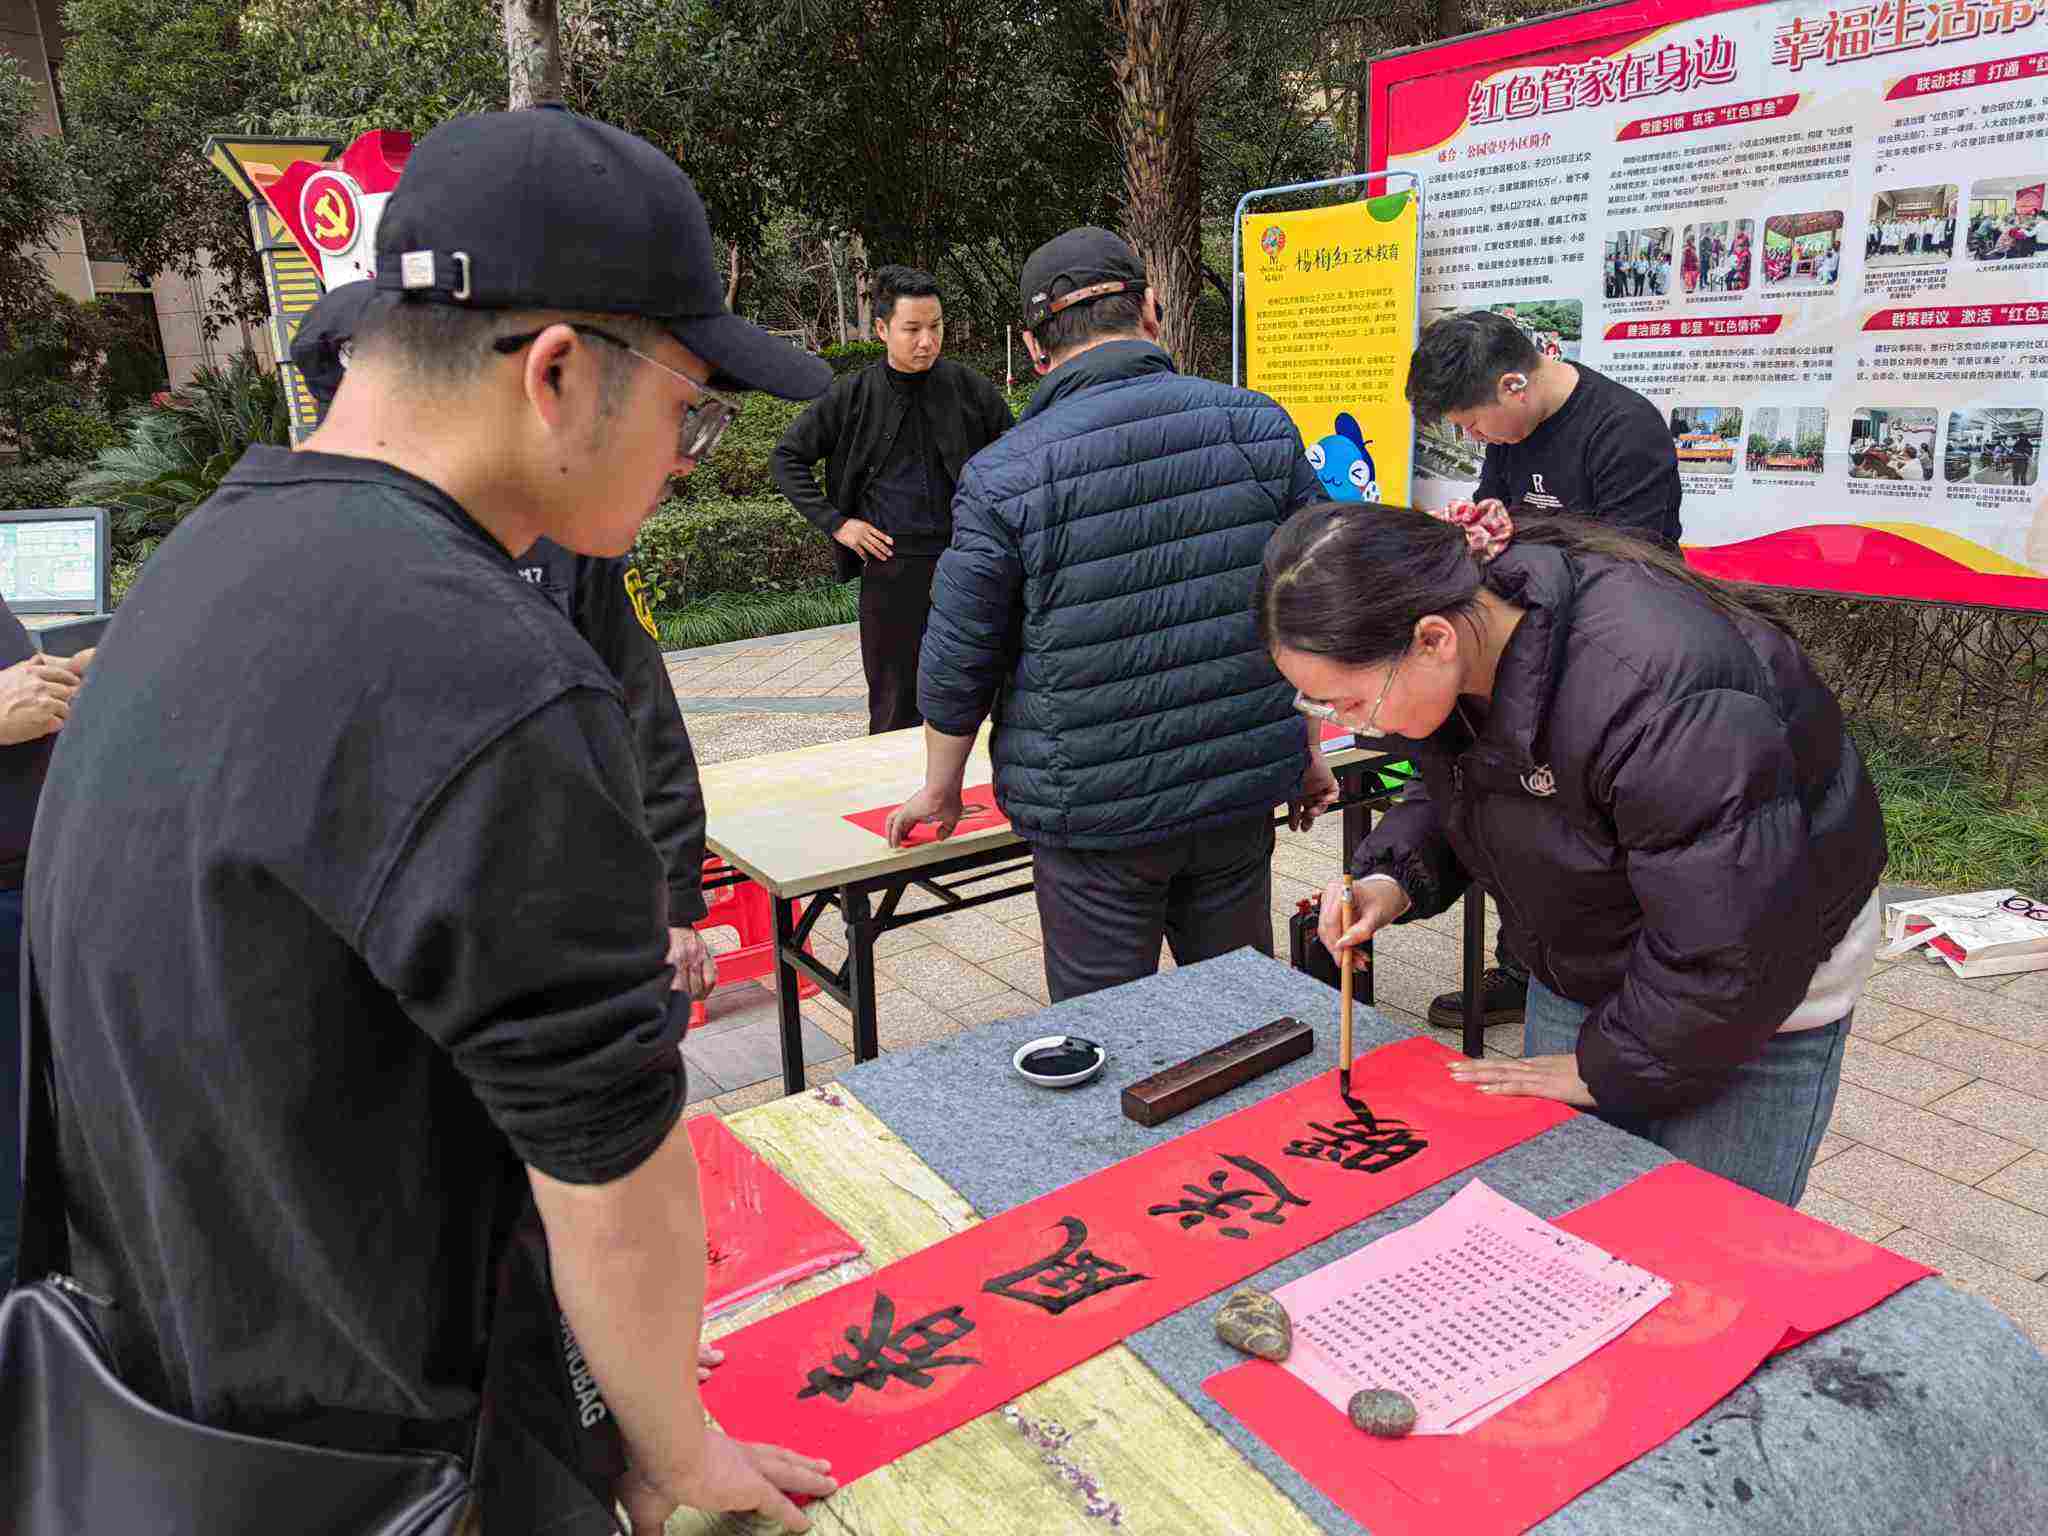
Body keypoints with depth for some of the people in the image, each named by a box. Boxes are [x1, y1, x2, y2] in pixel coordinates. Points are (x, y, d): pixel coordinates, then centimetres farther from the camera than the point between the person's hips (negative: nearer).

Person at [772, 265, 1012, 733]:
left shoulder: (970, 389, 1)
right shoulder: (852, 396, -1)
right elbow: (787, 458, 8)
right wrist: (834, 522, -1)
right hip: (890, 567, -1)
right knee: (894, 707, 7)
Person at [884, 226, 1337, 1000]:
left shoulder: (1005, 478, -12)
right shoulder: (1259, 426, -1)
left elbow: (957, 666, -6)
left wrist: (939, 792, 11)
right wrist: (1305, 751, 18)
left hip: (1094, 817, -3)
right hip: (1241, 790, 4)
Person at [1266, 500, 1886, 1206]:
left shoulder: (1659, 693, -38)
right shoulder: (1466, 616, -14)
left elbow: (1729, 949, -31)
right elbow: (1454, 788, 6)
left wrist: (1606, 1065, -18)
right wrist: (1392, 878, -13)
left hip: (1752, 1009, -6)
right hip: (1580, 974, 7)